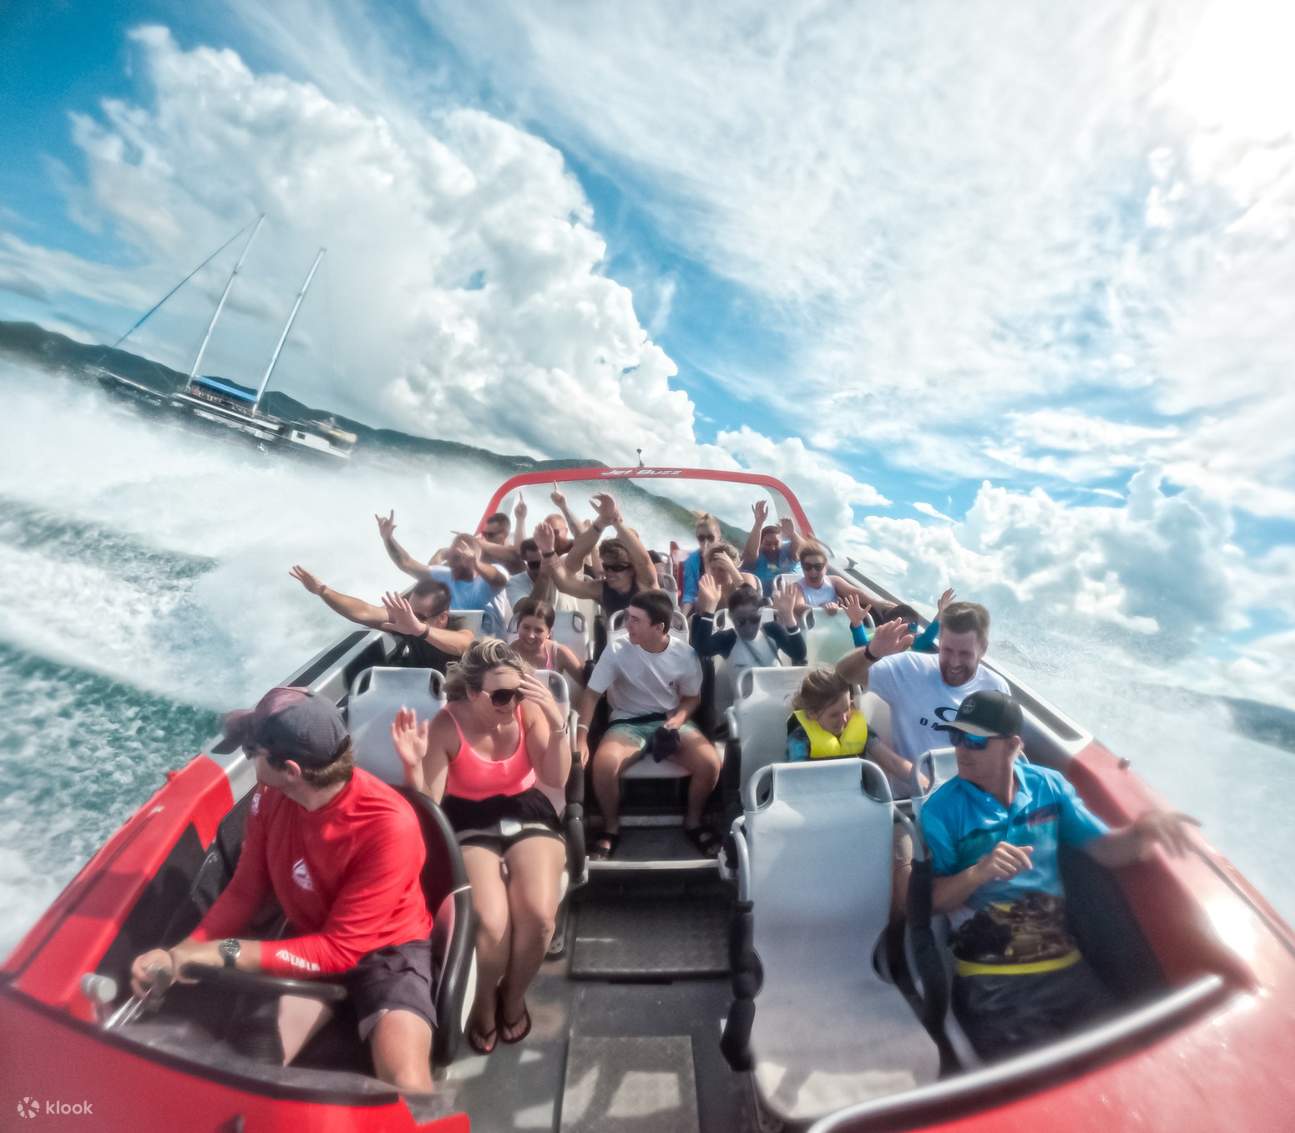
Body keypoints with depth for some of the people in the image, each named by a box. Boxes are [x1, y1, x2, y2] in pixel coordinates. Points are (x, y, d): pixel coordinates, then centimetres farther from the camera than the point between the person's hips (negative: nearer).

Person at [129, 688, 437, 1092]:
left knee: (407, 1088, -24)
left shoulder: (388, 825, -33)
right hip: (309, 943, 5)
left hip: (385, 947, -5)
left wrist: (226, 953, -25)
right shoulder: (269, 796, -13)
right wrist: (179, 954, -13)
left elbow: (339, 949, -25)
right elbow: (245, 891, 1)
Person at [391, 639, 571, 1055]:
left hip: (527, 814, 2)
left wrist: (557, 722, -30)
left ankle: (514, 994, 13)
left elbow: (556, 779, -16)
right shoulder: (447, 724, -15)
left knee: (539, 914, -23)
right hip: (469, 824, -1)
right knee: (490, 922, -25)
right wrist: (413, 766, -31)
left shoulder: (529, 709, -11)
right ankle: (483, 1002, 13)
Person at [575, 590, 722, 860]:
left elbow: (692, 697, 6)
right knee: (603, 763, -32)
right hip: (628, 722, -1)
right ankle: (611, 828, -1)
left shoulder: (685, 654, -9)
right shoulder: (617, 650, -14)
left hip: (670, 720, 1)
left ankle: (693, 822, 7)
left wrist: (679, 718, -15)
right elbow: (591, 693, -11)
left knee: (710, 762, -25)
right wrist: (581, 736, -23)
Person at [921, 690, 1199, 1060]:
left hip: (1063, 960, 4)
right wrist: (978, 873, -26)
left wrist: (1144, 829, -14)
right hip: (990, 975, -4)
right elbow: (934, 899, -9)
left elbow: (1106, 850, 5)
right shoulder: (942, 809, -9)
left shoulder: (1048, 786, 3)